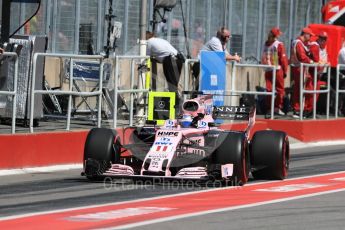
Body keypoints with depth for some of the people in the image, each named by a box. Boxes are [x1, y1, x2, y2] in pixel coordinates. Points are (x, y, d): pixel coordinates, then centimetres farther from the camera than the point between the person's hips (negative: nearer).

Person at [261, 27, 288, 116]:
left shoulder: (266, 44, 4)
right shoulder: (279, 44, -3)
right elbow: (283, 58, -1)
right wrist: (285, 71, 4)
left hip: (267, 70, 3)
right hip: (277, 69, -3)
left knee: (269, 89, 6)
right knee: (280, 89, 0)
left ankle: (269, 108, 9)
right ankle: (277, 107, -3)